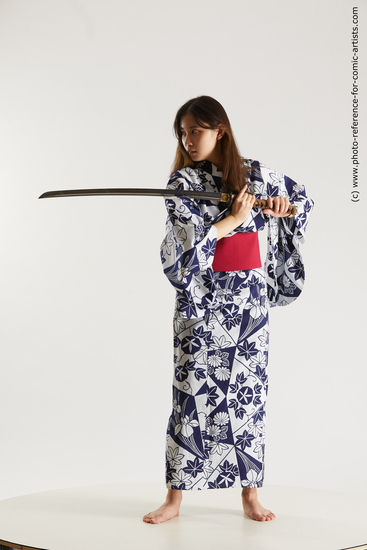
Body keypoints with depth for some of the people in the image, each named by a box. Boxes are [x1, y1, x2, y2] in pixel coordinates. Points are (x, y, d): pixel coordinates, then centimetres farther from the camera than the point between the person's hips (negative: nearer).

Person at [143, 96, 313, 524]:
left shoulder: (255, 174, 5)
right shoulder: (181, 183, -1)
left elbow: (303, 199, 19)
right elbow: (189, 239, -14)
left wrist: (285, 205, -2)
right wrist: (233, 219, -11)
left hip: (249, 296, 2)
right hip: (200, 297, -2)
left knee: (249, 391, 6)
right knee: (191, 391, -1)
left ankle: (250, 494, 16)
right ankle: (174, 497, 7)